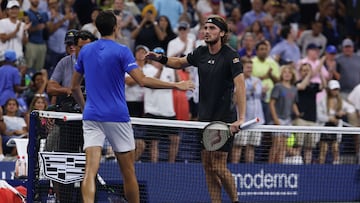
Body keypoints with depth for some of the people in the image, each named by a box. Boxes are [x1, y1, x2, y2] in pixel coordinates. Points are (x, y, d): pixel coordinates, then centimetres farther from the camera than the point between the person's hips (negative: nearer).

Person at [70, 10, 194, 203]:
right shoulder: (121, 51, -7)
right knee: (128, 172, 9)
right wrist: (176, 85, -10)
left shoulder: (85, 51, 9)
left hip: (91, 116, 3)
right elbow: (142, 80, -16)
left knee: (90, 170, -9)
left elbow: (74, 87, 16)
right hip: (117, 118, -3)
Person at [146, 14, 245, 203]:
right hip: (205, 117, 7)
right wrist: (161, 59, 4)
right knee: (207, 165, 5)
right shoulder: (201, 53, 5)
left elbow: (240, 85, -25)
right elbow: (180, 62, 25)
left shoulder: (230, 56, -15)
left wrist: (241, 118, -36)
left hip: (225, 117, -7)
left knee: (218, 166, -9)